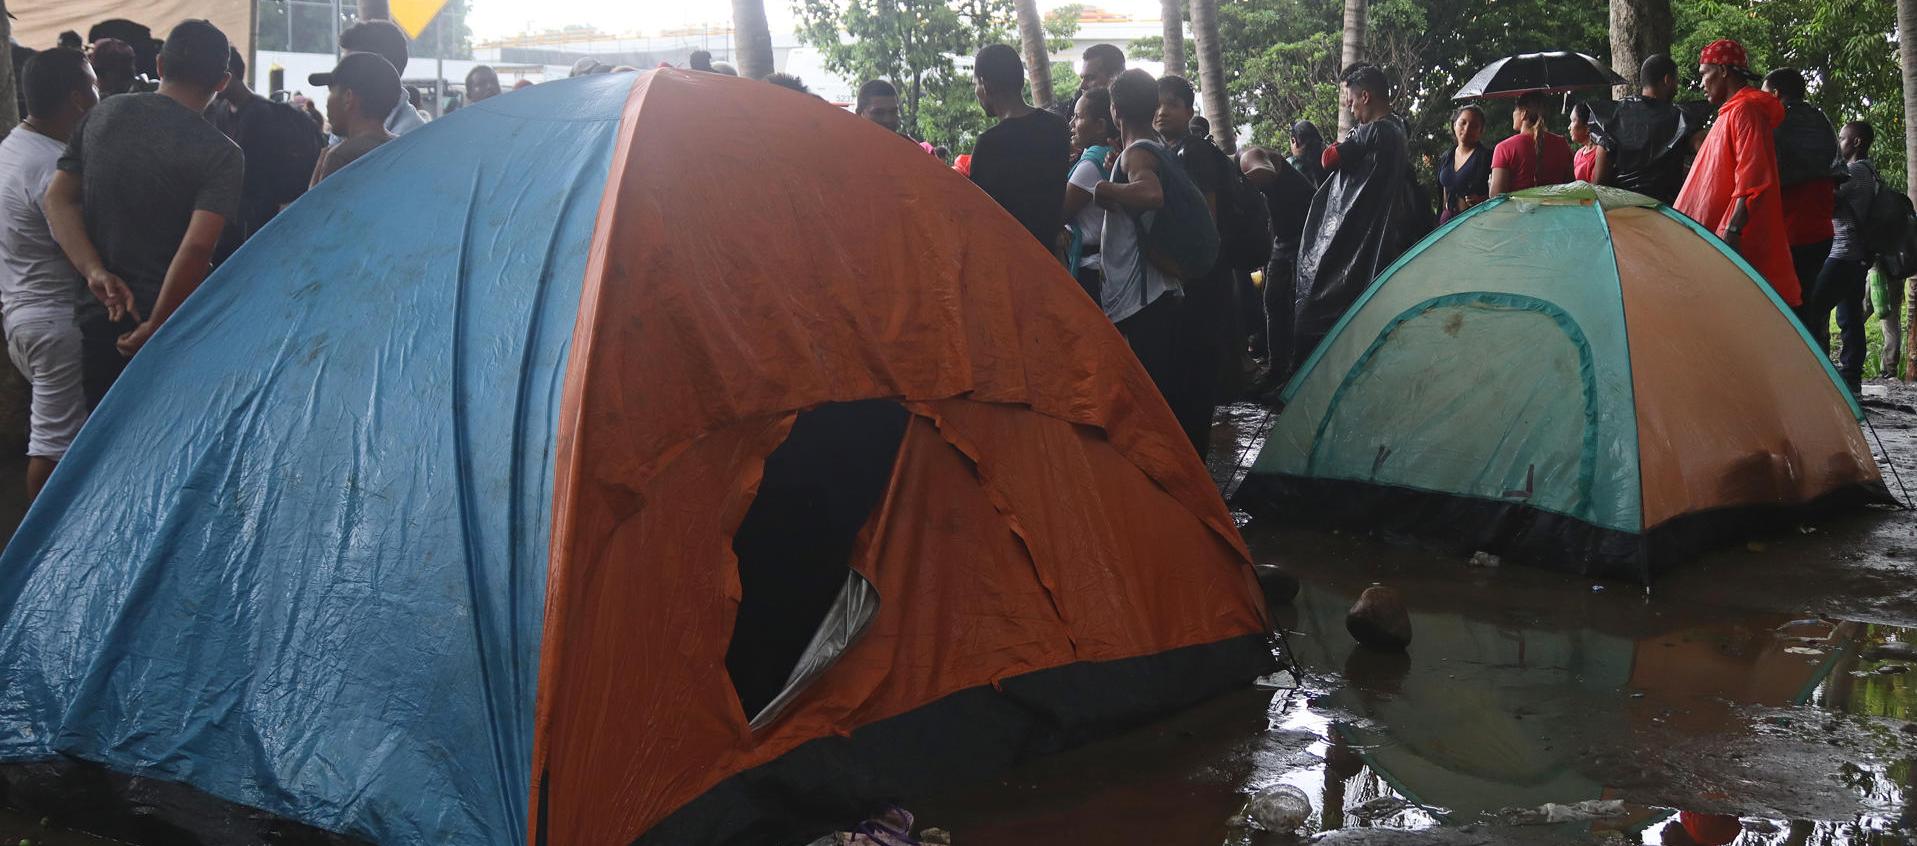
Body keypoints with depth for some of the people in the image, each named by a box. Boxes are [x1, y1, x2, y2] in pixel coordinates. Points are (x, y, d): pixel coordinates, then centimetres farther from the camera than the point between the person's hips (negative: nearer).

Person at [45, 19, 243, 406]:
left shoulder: (103, 114, 3)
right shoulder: (221, 155, -13)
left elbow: (58, 199, 1)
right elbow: (197, 248, -23)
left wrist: (95, 272, -6)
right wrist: (156, 328, -16)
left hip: (99, 315, 4)